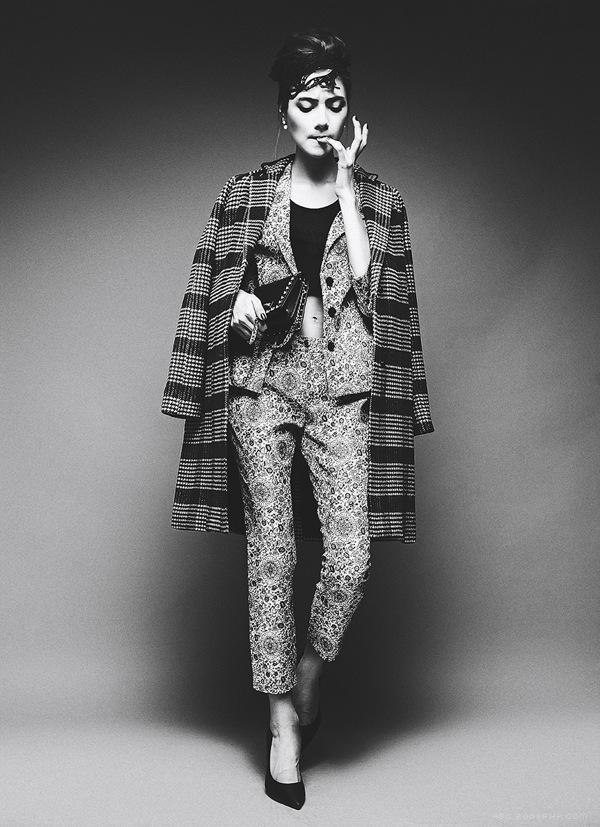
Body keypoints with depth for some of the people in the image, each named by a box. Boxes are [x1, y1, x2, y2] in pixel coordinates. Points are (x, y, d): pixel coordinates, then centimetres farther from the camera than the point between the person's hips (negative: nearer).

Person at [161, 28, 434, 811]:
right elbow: (214, 292, 10)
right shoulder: (246, 192, 9)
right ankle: (285, 724, 16)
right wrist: (239, 307, -6)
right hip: (263, 385, 0)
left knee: (352, 560, -8)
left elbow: (372, 288, -2)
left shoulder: (379, 199, 9)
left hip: (344, 391, 0)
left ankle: (308, 678, 23)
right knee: (271, 555, 1)